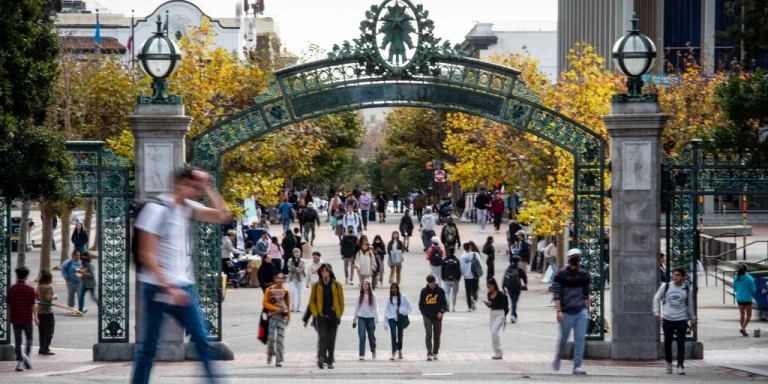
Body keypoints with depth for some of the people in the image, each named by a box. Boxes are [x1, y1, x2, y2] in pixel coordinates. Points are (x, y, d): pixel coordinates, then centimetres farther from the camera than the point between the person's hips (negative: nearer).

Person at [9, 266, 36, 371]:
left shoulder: (11, 289, 0)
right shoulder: (30, 289, -7)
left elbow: (9, 305, 3)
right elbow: (32, 305, -6)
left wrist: (10, 317, 13)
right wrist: (35, 317, 3)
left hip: (15, 318, 2)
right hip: (27, 318, -2)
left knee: (17, 341, 5)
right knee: (29, 338, 15)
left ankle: (20, 362, -1)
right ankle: (26, 355, -8)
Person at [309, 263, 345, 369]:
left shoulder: (337, 285, 3)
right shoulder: (316, 286, 4)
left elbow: (341, 301, 7)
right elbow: (312, 301, 7)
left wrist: (338, 315, 4)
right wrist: (315, 313, -3)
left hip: (333, 316, 1)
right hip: (321, 316, -1)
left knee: (331, 339, 7)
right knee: (322, 336, -18)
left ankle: (330, 361, 16)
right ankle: (321, 357, -32)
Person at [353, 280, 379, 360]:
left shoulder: (373, 296, 2)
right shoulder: (360, 296, 9)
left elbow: (375, 307, -1)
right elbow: (357, 308, 12)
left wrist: (376, 319, -8)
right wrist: (354, 320, 11)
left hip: (370, 318, -1)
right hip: (361, 318, 1)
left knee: (371, 336, 8)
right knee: (362, 337, -9)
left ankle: (373, 351, 33)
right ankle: (362, 355, -11)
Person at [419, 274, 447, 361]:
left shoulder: (440, 291, 0)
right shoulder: (424, 291, 3)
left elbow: (444, 303, 2)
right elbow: (421, 304, 12)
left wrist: (441, 312, -15)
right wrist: (424, 313, 2)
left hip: (437, 317, 1)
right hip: (427, 317, -1)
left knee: (437, 336, 8)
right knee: (429, 334, -15)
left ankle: (435, 353, 22)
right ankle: (429, 353, -18)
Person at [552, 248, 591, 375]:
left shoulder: (584, 275, 9)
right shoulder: (561, 274, -2)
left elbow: (586, 294, 15)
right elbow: (556, 294, -5)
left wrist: (586, 310, 11)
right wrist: (559, 311, -13)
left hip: (581, 311, 2)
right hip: (566, 312, -2)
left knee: (580, 339, -5)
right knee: (563, 338, 7)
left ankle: (577, 366, -4)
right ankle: (557, 357, 36)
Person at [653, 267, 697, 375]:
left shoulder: (687, 289, 3)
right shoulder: (665, 286, 2)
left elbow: (690, 305, 12)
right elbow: (656, 298, 12)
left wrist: (693, 320, 17)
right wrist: (657, 312, 3)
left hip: (681, 320, -1)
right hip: (667, 319, 1)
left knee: (681, 343, -6)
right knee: (667, 342, 5)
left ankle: (680, 365, -3)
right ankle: (668, 362, 26)